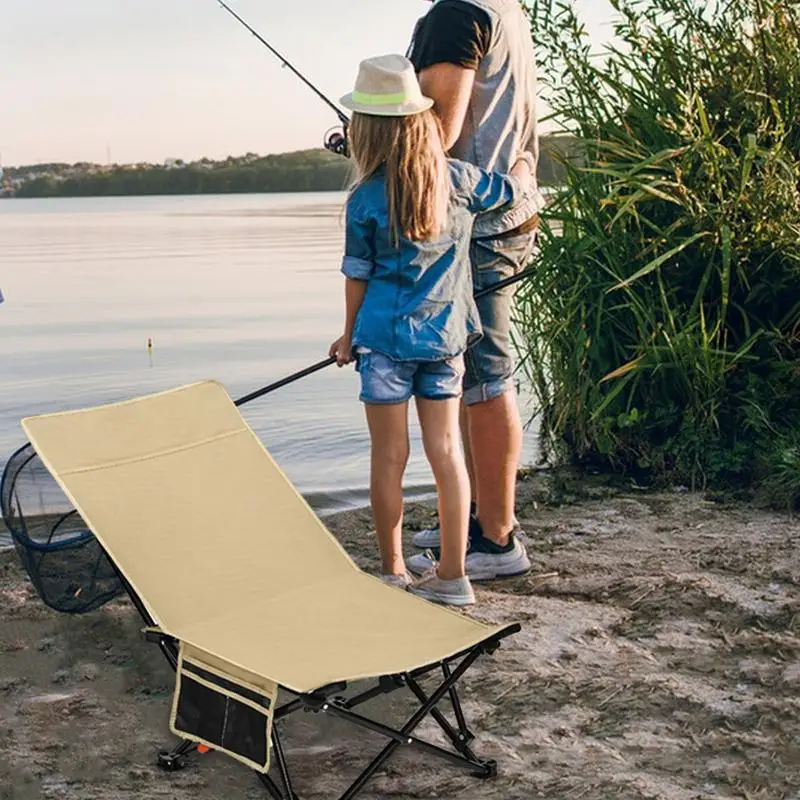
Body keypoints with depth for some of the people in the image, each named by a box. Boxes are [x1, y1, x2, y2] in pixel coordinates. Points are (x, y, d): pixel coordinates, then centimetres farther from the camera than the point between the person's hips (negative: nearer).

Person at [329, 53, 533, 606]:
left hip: (386, 338, -3)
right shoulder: (459, 180, -1)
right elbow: (519, 183, 15)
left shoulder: (366, 198, -9)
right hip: (445, 337, 3)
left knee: (389, 457, 6)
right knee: (446, 451, 7)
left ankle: (393, 572, 15)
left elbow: (358, 277, -1)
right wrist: (521, 160, 39)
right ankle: (452, 576, 12)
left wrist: (348, 338, 13)